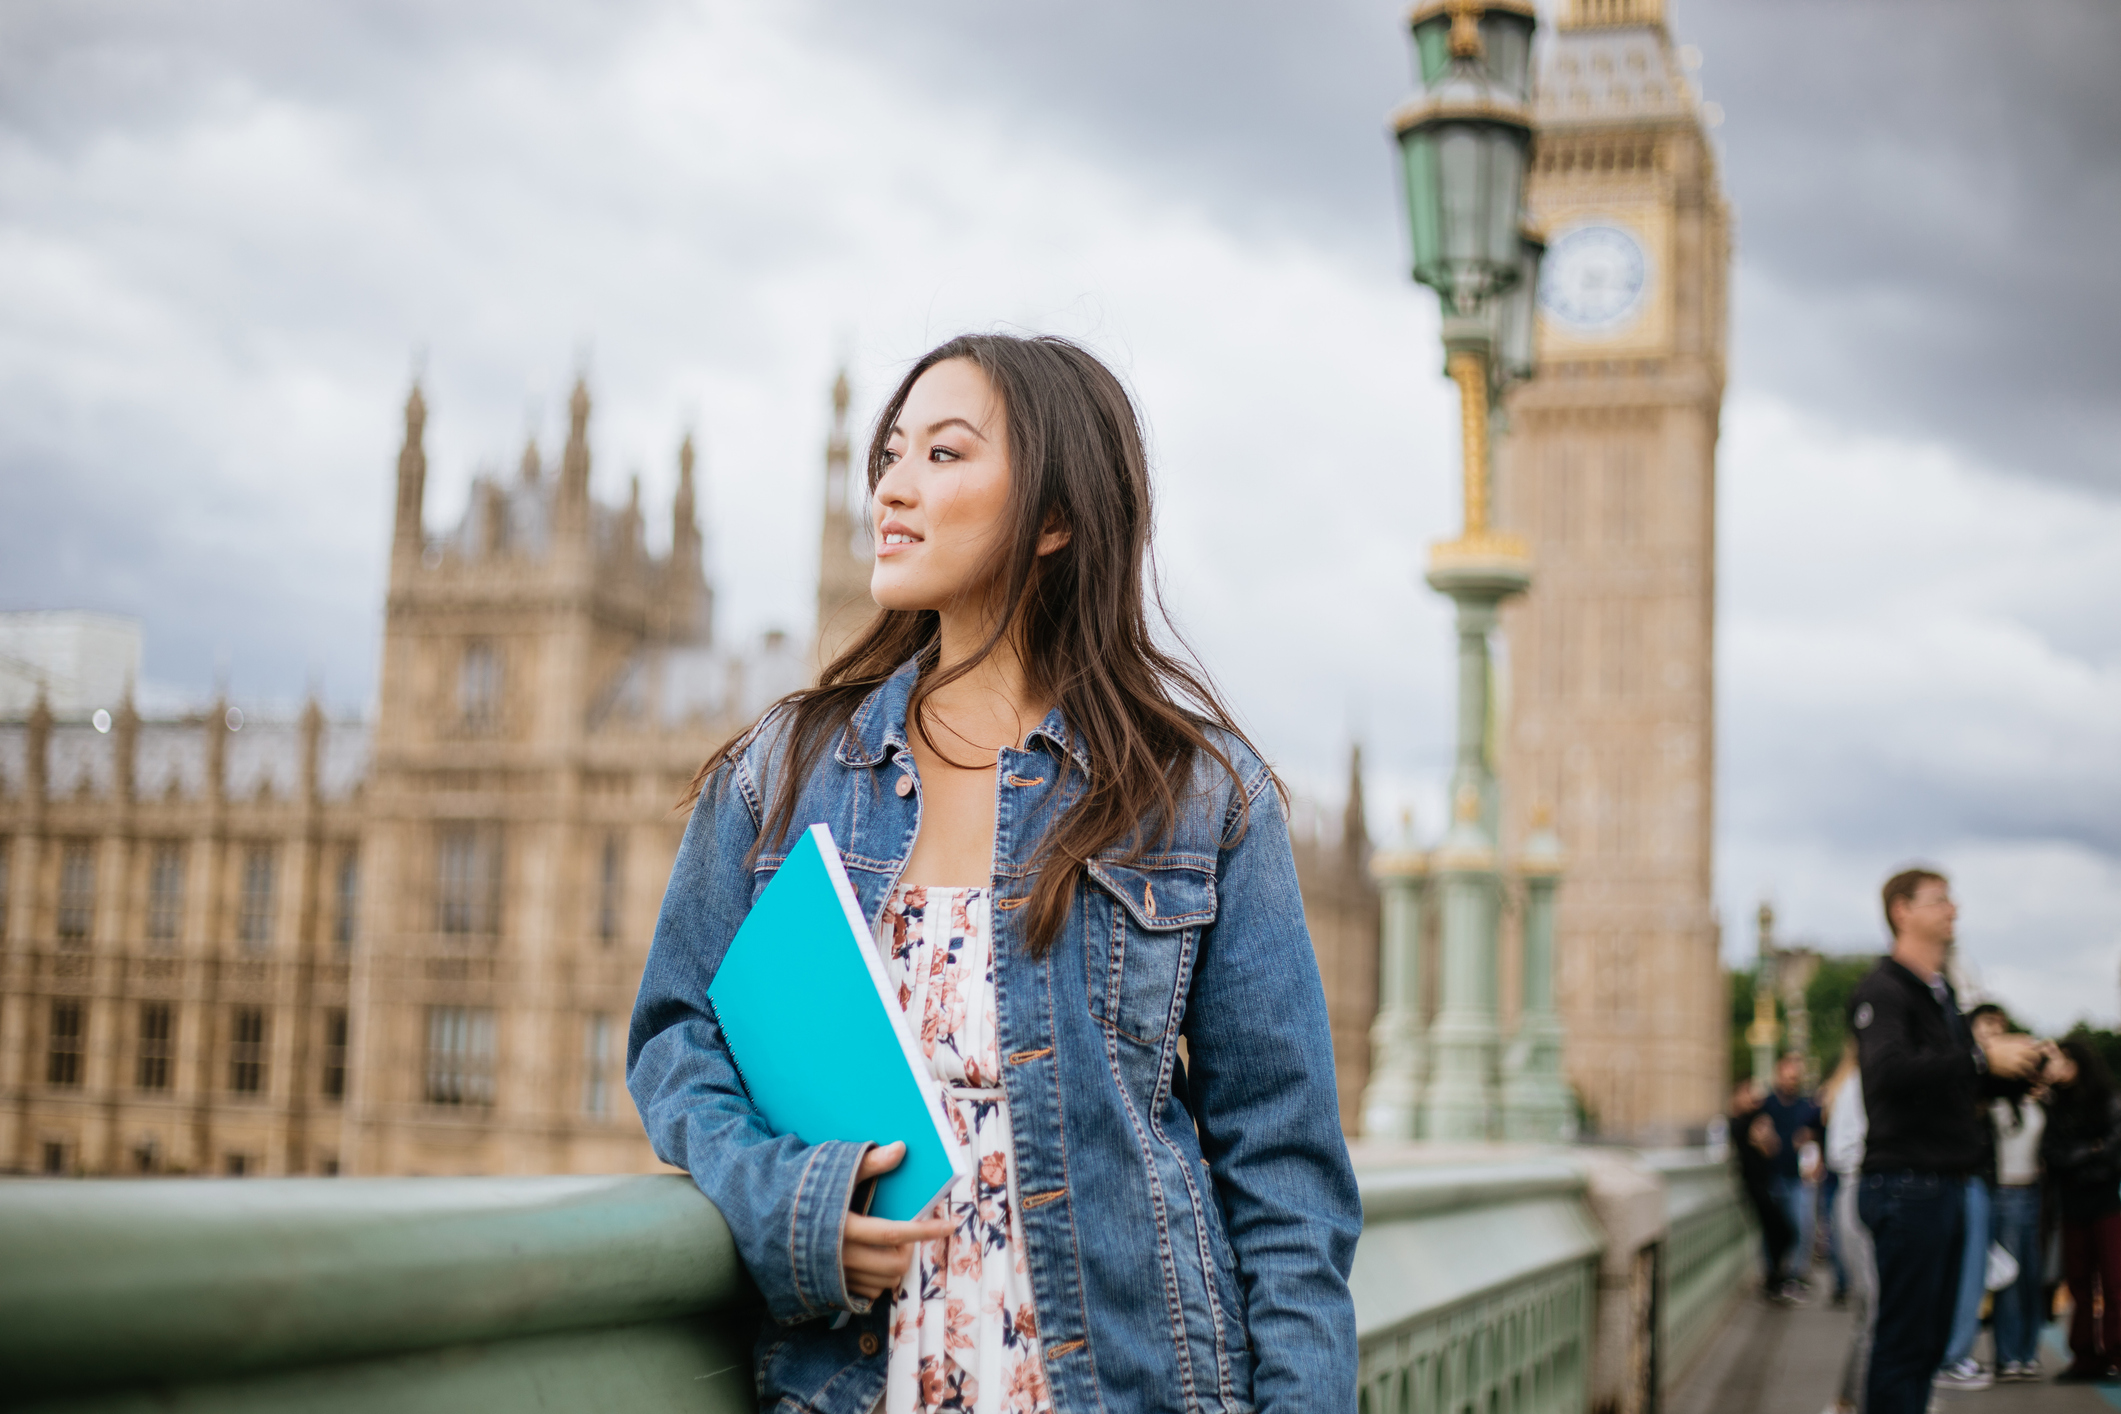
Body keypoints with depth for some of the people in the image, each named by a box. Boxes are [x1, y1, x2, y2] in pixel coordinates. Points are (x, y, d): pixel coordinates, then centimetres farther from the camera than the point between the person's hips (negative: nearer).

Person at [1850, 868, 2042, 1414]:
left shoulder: (1941, 993, 19)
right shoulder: (1884, 990, -10)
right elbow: (1891, 1070, -28)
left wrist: (2018, 1066, 6)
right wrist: (1982, 1058, -28)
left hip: (1945, 1183, 9)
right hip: (1906, 1181, -9)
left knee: (1929, 1338, 12)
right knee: (1903, 1339, -7)